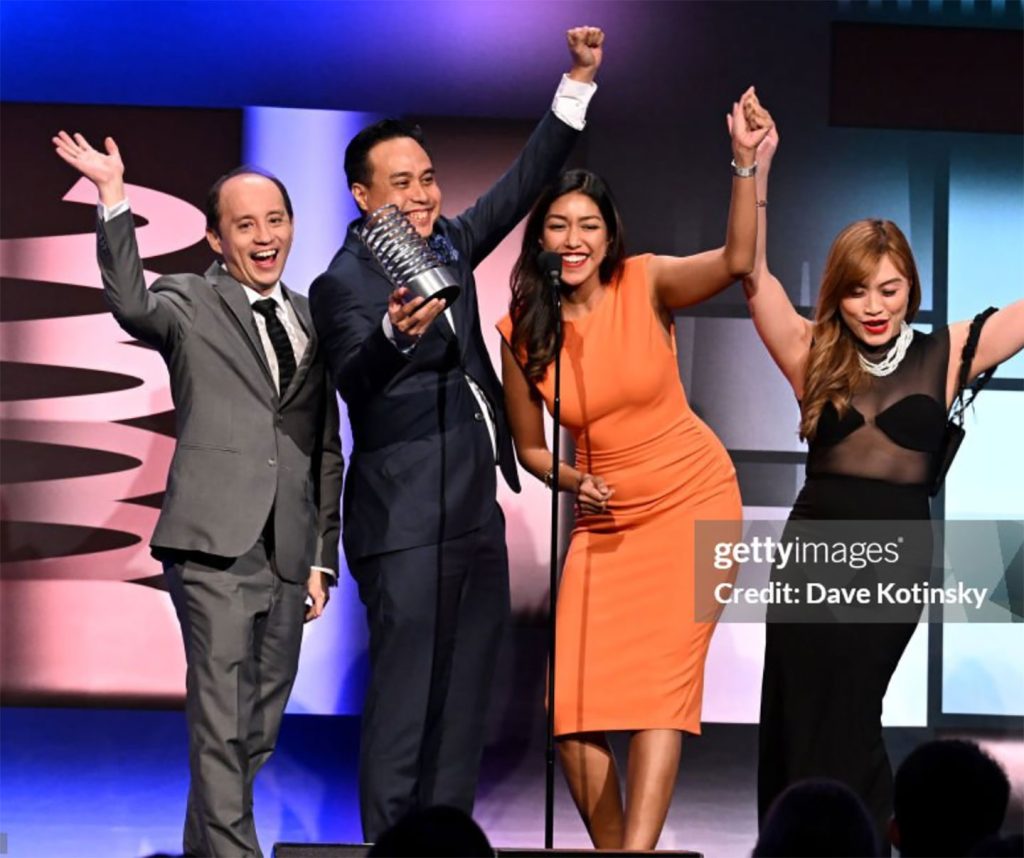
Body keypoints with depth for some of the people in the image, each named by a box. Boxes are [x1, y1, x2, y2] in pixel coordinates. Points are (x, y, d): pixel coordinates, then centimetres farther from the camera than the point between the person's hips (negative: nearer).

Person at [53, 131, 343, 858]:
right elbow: (132, 307, -21)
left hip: (289, 553, 5)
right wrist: (114, 200, -28)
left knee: (262, 725, 9)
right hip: (216, 546, -5)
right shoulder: (192, 304, 4)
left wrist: (323, 558, 15)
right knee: (222, 720, -10)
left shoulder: (311, 322, 17)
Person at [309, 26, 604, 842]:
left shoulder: (447, 248, 13)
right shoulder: (343, 284, -10)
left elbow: (520, 186, 17)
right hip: (408, 522, -8)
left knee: (464, 707, 10)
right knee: (403, 706, -9)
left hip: (477, 514, 8)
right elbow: (355, 379, -25)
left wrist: (580, 82, 12)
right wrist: (396, 333, -46)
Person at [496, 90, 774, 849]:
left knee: (661, 683, -14)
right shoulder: (522, 331, -5)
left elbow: (737, 261, -30)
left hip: (692, 501, -3)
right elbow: (530, 447, 7)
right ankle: (610, 849, 14)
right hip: (603, 521, 3)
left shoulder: (647, 285, -12)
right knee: (575, 701, -4)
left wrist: (746, 165, -42)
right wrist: (571, 481, -13)